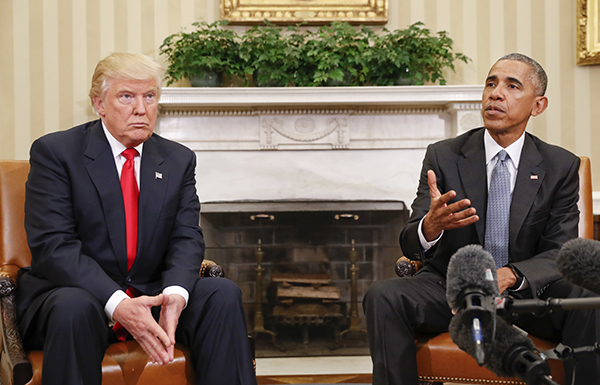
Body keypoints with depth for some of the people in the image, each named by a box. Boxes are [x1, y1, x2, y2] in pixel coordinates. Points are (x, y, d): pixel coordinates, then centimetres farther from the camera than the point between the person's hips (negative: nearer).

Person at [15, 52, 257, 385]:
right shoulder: (54, 152, -5)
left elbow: (186, 238, 1)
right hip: (75, 291, -4)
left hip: (151, 295, 4)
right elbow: (53, 245, -16)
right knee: (74, 307, -37)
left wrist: (175, 293, -24)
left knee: (223, 294, -20)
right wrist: (117, 304, -30)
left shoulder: (179, 160, 10)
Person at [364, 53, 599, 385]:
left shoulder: (561, 167, 3)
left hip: (526, 293, 0)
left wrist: (509, 275, -26)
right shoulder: (443, 156, 1)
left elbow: (559, 252, -4)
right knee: (382, 296, -27)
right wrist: (430, 227, -33)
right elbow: (409, 245, -6)